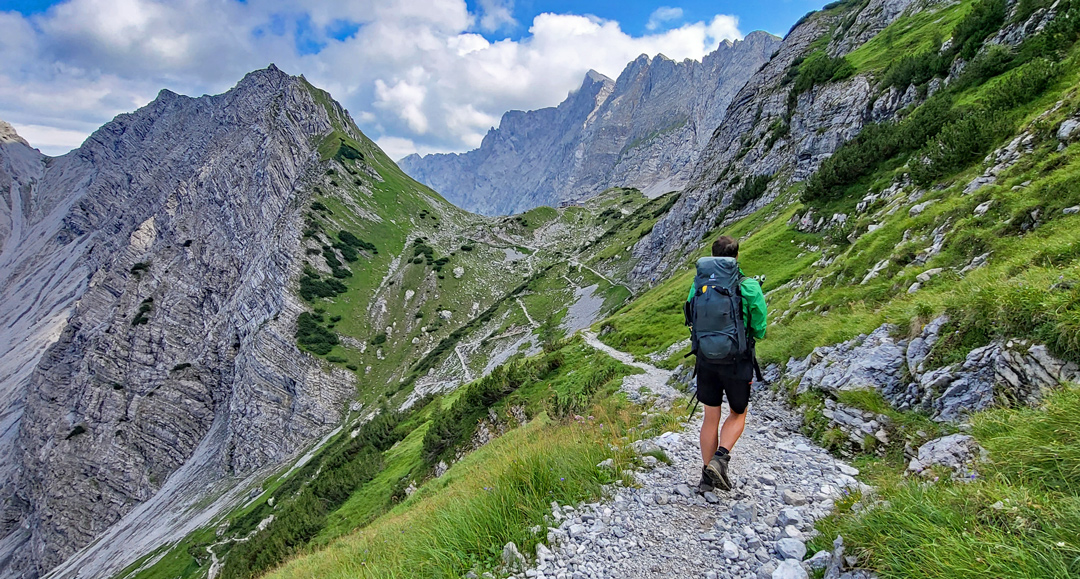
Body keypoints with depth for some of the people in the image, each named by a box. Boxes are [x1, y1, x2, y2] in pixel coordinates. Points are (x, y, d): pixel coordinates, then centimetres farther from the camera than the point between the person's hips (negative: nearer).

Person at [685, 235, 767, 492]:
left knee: (711, 417, 14)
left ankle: (708, 476, 20)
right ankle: (720, 457, -2)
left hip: (705, 359, 3)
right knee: (737, 414, 18)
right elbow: (759, 330, -4)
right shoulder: (749, 287, -12)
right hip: (737, 362, -3)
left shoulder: (698, 284, -2)